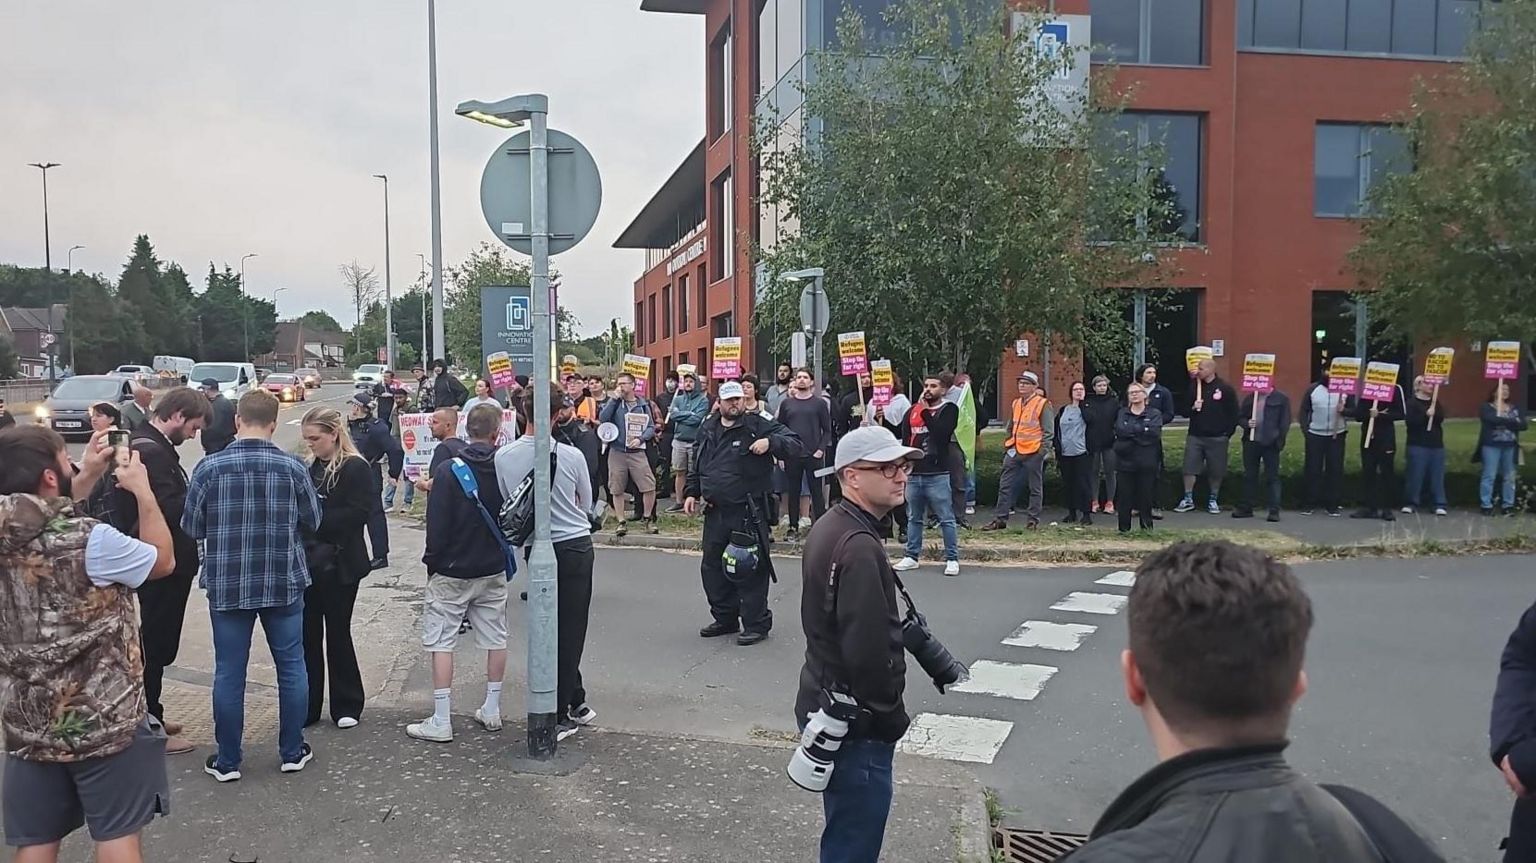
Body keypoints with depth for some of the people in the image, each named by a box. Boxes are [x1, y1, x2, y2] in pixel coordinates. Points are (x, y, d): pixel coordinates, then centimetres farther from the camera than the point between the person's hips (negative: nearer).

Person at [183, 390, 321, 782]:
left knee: (229, 672, 9)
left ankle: (227, 761, 19)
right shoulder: (293, 468, -8)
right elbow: (313, 521, 3)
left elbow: (191, 528, -2)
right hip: (284, 583, 0)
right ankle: (292, 752, 22)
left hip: (228, 585, 0)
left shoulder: (210, 467, -10)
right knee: (291, 666, 12)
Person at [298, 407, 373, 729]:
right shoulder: (309, 466, 8)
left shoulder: (355, 468, -10)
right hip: (307, 561, 5)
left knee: (337, 633, 5)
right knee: (307, 634, 10)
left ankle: (347, 706, 20)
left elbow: (357, 514, -17)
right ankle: (307, 706, 21)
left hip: (338, 564, -5)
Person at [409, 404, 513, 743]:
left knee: (440, 641, 3)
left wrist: (431, 561, 0)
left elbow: (437, 524, -12)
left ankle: (441, 721, 3)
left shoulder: (448, 470, -14)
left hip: (452, 571, -4)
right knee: (495, 638, 14)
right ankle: (492, 711, 22)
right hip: (494, 569, 4)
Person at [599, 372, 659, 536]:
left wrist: (640, 438, -12)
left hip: (637, 452, -1)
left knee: (649, 486, -7)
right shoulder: (614, 402, 6)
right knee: (617, 489, 4)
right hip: (617, 452, 1)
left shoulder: (643, 405, 6)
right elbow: (602, 419, -9)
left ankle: (648, 519, 10)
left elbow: (651, 427, 5)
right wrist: (614, 399, -10)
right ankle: (622, 522, 16)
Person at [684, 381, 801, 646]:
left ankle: (756, 623, 7)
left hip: (748, 512, -7)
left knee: (749, 568, -4)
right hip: (715, 512, 7)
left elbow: (796, 444, -11)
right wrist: (691, 492, 15)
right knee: (712, 567, 13)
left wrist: (770, 442, -27)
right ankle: (725, 618, 28)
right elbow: (697, 465, 25)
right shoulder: (707, 429, 14)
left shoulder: (759, 425, -5)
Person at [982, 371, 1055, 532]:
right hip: (1014, 452, 7)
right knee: (1005, 486, 4)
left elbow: (1049, 431, -8)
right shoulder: (1016, 403, 14)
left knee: (1035, 488, 5)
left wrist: (1043, 451, -14)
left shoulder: (1043, 404, -6)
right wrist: (1006, 446, 18)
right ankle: (1000, 519, 8)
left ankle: (1033, 520, 12)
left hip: (1033, 453, -6)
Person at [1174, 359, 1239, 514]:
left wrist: (1229, 434, -3)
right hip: (1195, 436, 3)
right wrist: (1192, 407, -10)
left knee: (1216, 471, 5)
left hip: (1217, 438, -2)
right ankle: (1188, 499, 6)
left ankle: (1213, 500, 17)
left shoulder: (1226, 389, -1)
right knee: (1189, 468, -3)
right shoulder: (1194, 387, 9)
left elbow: (1233, 413, 0)